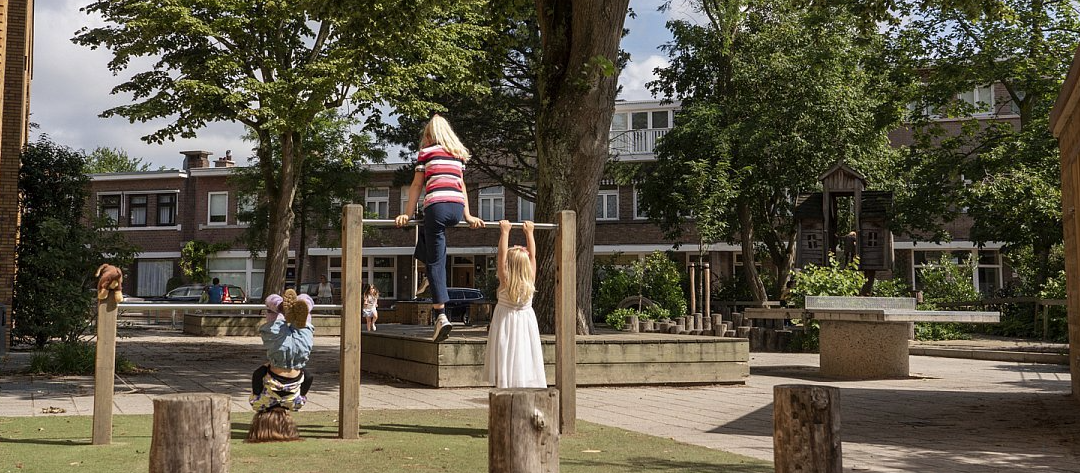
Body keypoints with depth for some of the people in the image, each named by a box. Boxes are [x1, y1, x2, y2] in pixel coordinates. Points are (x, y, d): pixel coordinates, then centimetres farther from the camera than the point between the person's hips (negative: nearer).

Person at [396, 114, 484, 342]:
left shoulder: (426, 152, 8)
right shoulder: (459, 153, 21)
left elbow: (417, 185, 6)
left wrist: (407, 214, 8)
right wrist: (468, 215, 25)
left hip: (437, 207, -5)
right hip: (457, 208, 5)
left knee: (436, 262, -3)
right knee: (426, 232, 34)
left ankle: (440, 315, -11)